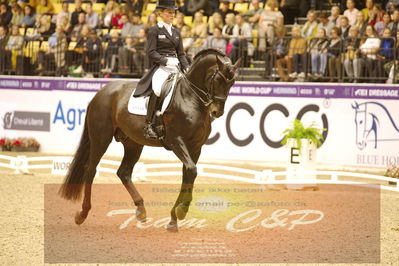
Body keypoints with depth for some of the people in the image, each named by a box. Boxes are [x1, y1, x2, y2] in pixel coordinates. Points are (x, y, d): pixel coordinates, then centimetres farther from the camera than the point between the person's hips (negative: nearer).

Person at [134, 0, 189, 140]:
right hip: (160, 67, -7)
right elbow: (151, 52, -6)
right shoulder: (154, 30, 2)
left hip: (176, 67, 7)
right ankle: (149, 125, -33)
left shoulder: (176, 32, 21)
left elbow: (181, 54, 21)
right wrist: (166, 61, -17)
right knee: (158, 89, -35)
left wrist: (186, 67, 3)